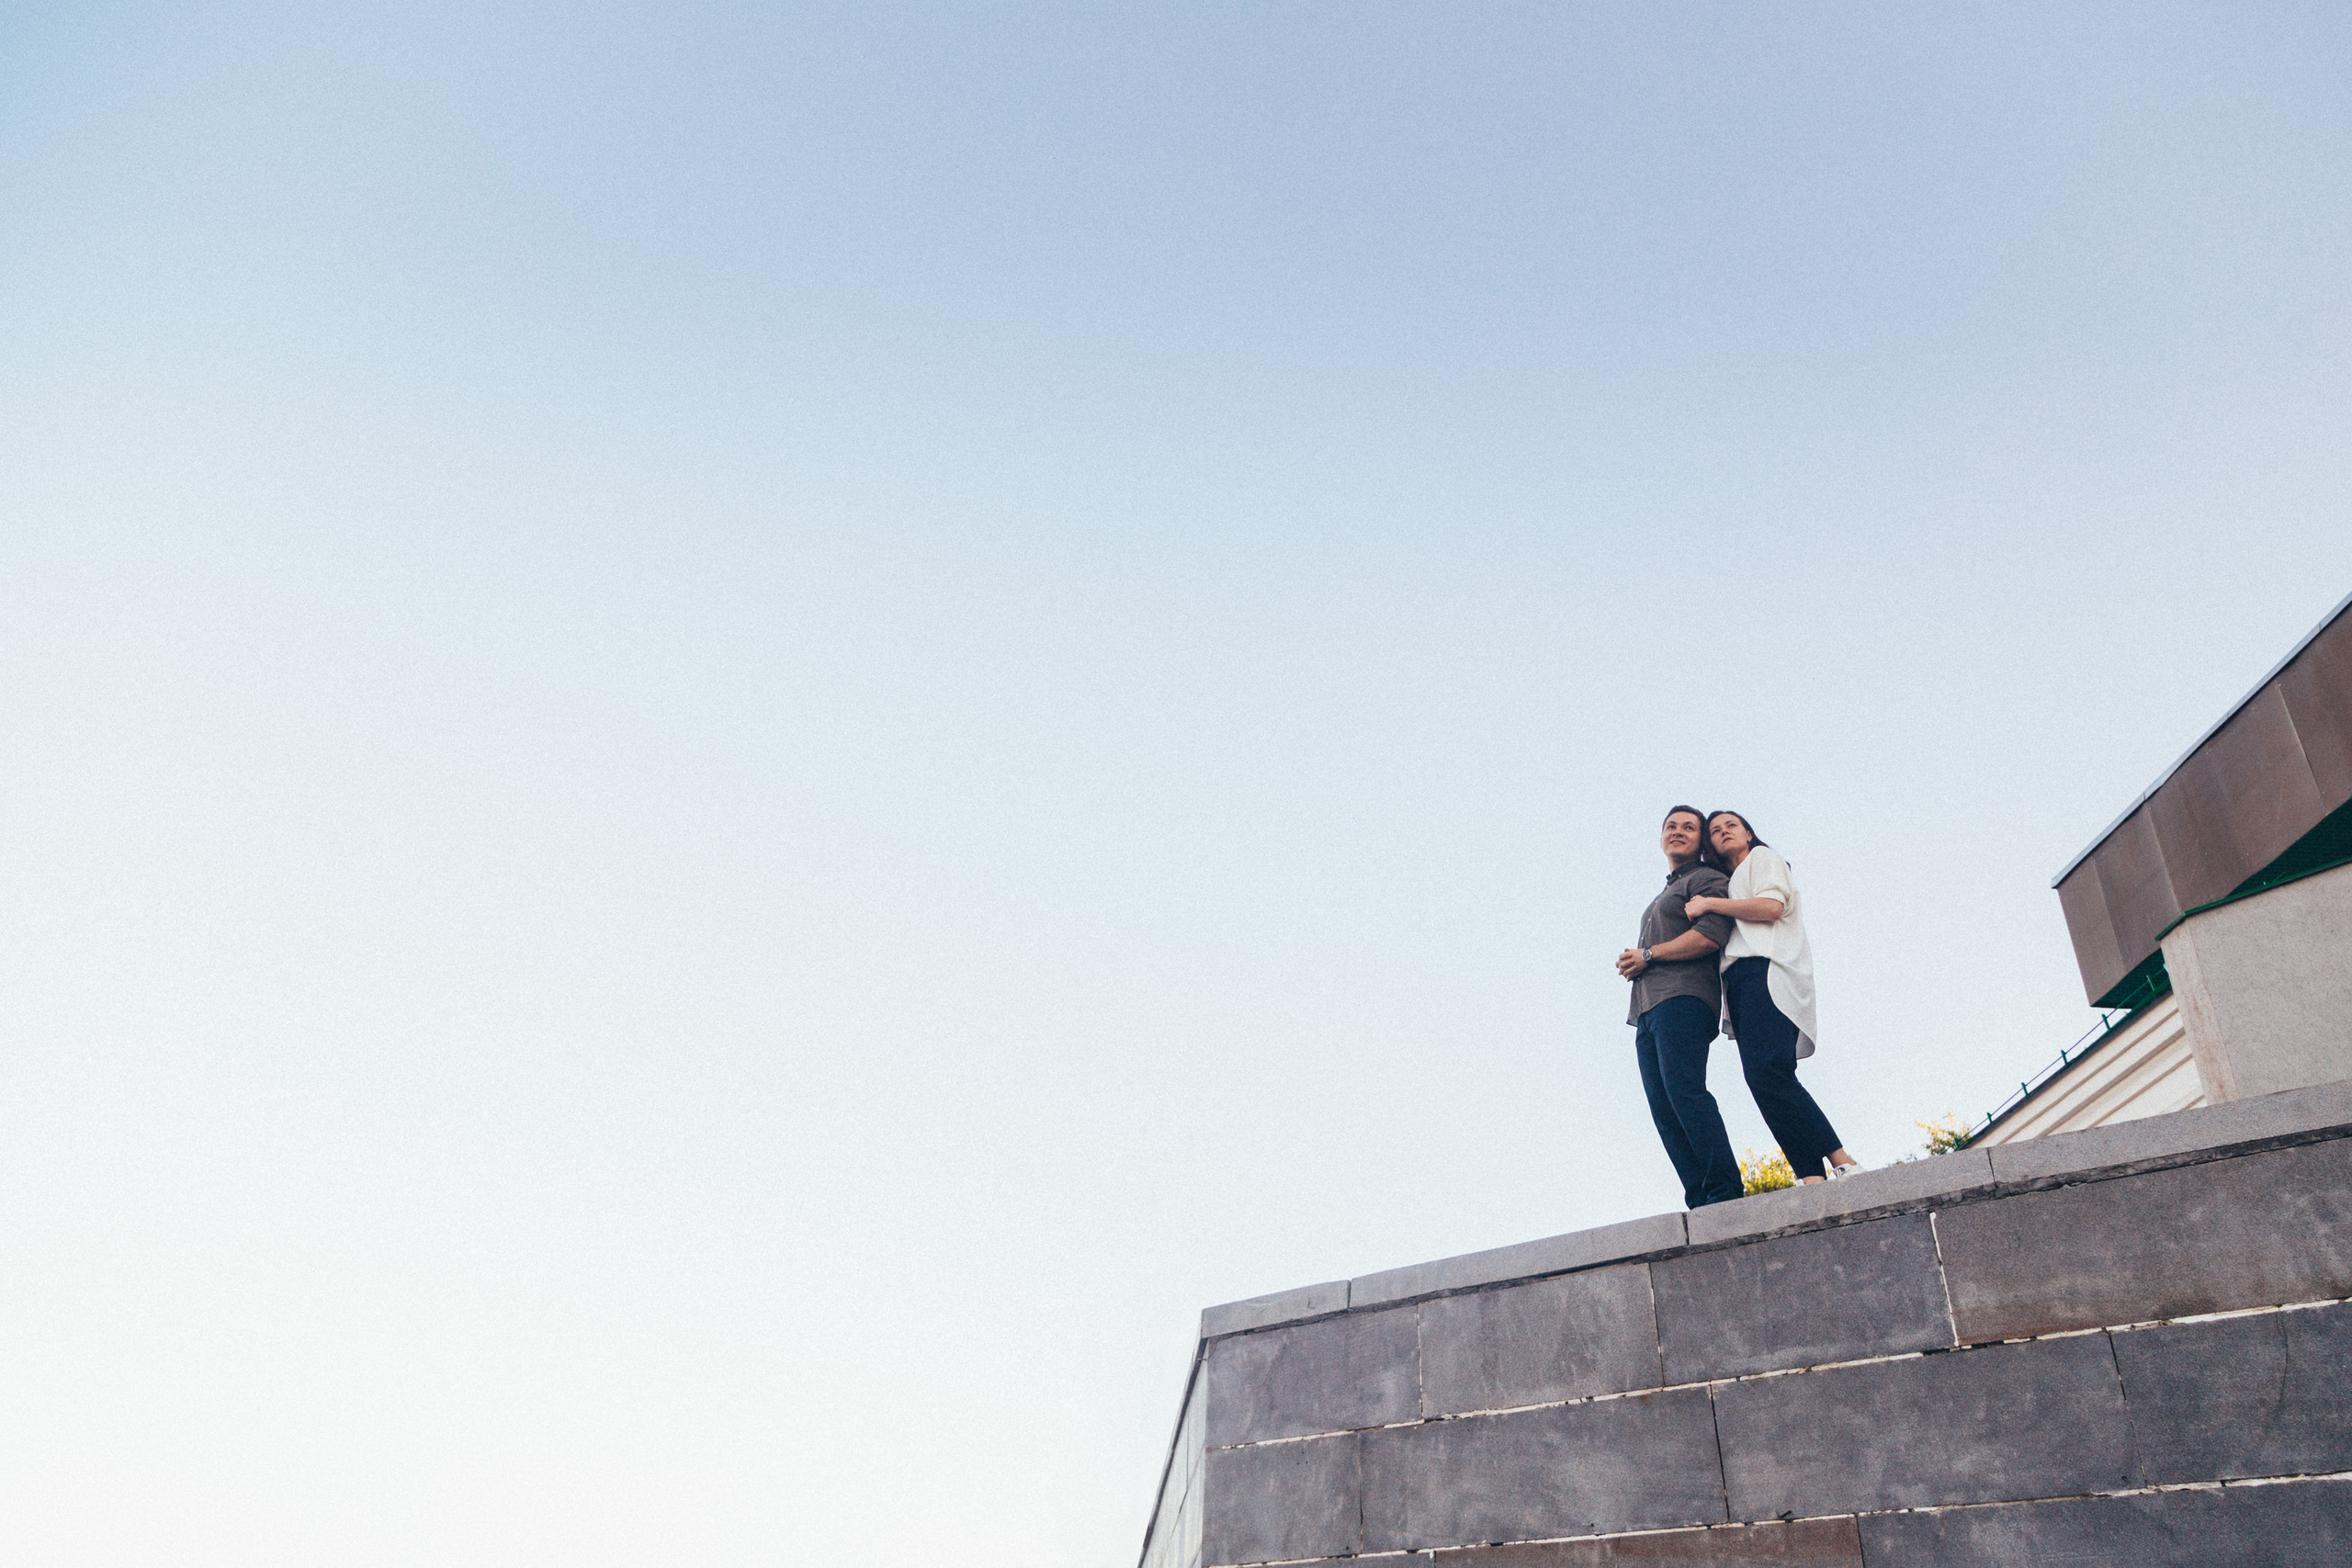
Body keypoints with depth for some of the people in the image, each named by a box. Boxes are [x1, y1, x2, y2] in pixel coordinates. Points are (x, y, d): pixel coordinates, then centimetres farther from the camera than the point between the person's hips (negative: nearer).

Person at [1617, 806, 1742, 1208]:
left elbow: (1710, 936, -12)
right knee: (1663, 1107, -3)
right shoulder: (1663, 896, 33)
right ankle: (1701, 1202, -9)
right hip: (1648, 1009, 9)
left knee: (1683, 1089, -23)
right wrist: (1631, 962, 10)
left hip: (1682, 998, -9)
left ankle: (1725, 1191, -25)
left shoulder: (1708, 880, 5)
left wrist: (1648, 955, -8)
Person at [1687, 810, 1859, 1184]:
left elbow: (1771, 906, -4)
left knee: (1767, 1073, -27)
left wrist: (1709, 903, -1)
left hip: (1765, 971, -8)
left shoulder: (1762, 857, 15)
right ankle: (1813, 1180, -21)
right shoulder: (1729, 883, 37)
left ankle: (1844, 1164, -30)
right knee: (1763, 1080, -10)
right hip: (1741, 982, 8)